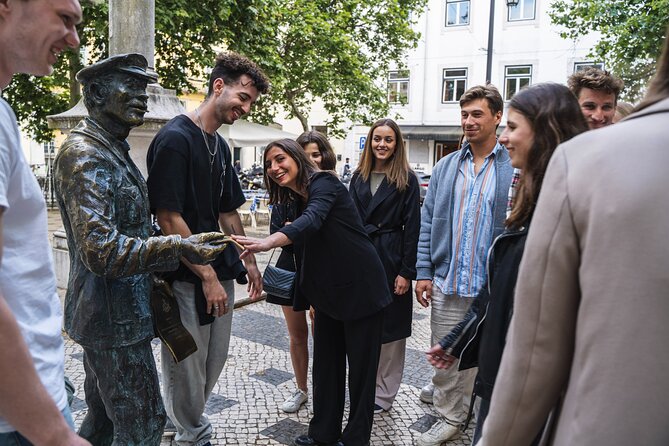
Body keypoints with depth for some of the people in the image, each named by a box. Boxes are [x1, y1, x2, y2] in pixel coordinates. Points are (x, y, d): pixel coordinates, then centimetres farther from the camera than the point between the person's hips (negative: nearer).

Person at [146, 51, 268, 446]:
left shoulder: (221, 146, 12)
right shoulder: (176, 137, -14)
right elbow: (169, 218, -19)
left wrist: (249, 263, 16)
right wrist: (207, 276, -17)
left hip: (220, 275, 9)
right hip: (187, 279, -8)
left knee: (215, 363, 18)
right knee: (188, 371, 6)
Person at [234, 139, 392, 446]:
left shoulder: (323, 183, -14)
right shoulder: (296, 200, 11)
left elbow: (312, 221, -35)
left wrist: (267, 242, -51)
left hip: (360, 288, -8)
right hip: (329, 292, 8)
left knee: (361, 365, 5)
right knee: (325, 363, 12)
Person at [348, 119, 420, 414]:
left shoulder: (406, 180, -4)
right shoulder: (359, 177, 10)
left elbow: (412, 227, -8)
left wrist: (406, 272, -12)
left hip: (391, 260, -4)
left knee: (389, 328, 5)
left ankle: (384, 394, 19)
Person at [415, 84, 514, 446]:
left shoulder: (515, 167, -4)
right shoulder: (446, 166, 9)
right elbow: (427, 221, 9)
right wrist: (424, 272, 2)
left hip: (493, 286, -3)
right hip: (446, 283, 4)